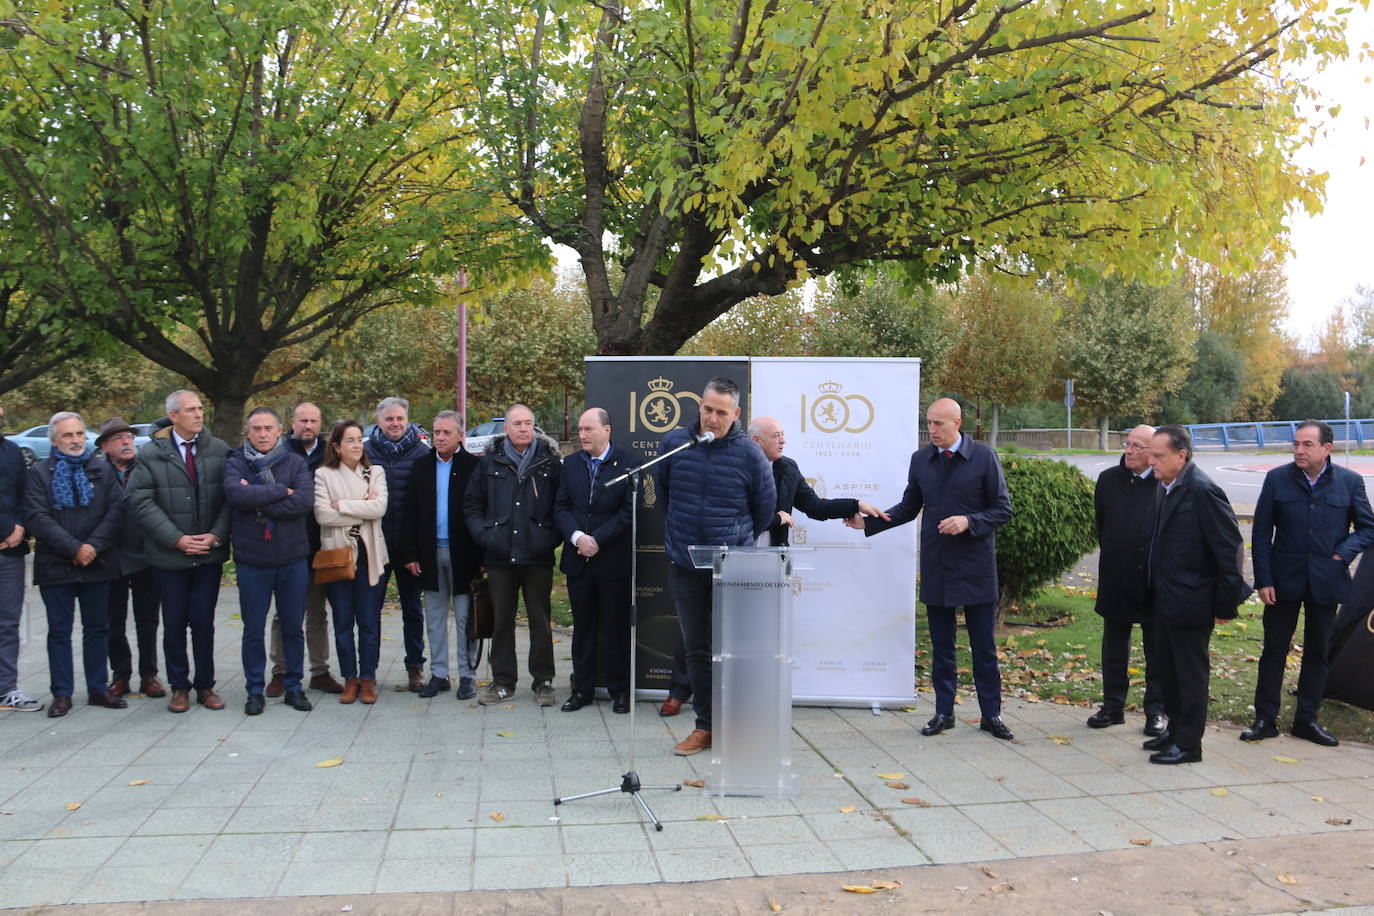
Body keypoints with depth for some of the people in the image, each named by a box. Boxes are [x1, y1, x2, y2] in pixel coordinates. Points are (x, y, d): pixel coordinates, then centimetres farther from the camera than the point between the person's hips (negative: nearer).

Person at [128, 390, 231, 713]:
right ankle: (179, 687, 21)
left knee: (204, 622, 5)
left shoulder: (219, 450, 1)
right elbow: (140, 501, -6)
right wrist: (177, 539, -13)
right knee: (174, 623, 8)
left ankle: (205, 686, 18)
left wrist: (216, 535, -11)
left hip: (209, 553, 1)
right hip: (169, 555, 0)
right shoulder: (151, 453, -2)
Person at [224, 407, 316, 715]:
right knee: (253, 630, 8)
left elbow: (306, 501, -14)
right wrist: (281, 491, -16)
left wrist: (259, 503, -16)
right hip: (251, 561, -1)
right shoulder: (235, 464, 1)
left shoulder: (295, 463, 2)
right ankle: (255, 691, 20)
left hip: (293, 559, 1)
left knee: (293, 627, 9)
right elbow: (236, 494, -21)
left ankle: (293, 687, 22)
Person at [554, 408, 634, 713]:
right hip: (578, 559, 4)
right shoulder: (570, 464, 8)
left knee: (616, 628, 5)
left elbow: (629, 511, -9)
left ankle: (619, 690, 16)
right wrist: (577, 537, -12)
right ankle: (582, 688, 21)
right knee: (582, 627, 11)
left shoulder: (626, 464, -6)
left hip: (613, 560, -4)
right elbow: (561, 507, 5)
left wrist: (597, 539, -14)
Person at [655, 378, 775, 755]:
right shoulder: (674, 442, 0)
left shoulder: (749, 453, -7)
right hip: (685, 565, 3)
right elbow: (662, 490, 19)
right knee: (696, 649, 9)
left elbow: (764, 508, 8)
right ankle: (705, 727, 18)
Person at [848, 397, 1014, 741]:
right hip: (935, 567, 3)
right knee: (941, 645, 10)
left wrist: (968, 522, -18)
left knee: (984, 645, 5)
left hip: (976, 567, -3)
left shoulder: (984, 457, -5)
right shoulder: (920, 460, 6)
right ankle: (944, 712, 20)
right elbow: (908, 508, 14)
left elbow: (1003, 509, -3)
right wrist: (868, 522, 2)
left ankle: (991, 714, 16)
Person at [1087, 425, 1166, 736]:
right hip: (1116, 580, 4)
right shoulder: (1109, 480, 2)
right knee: (1114, 649, 13)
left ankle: (1156, 710, 20)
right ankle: (1113, 706, 25)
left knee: (1157, 651, 9)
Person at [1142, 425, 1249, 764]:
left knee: (1191, 674, 4)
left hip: (1191, 603, -9)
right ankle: (1175, 729, 33)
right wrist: (1156, 592, 13)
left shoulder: (1203, 491, -19)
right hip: (1165, 601, 9)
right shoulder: (1165, 487, 8)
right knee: (1168, 669, 19)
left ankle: (1188, 744, 14)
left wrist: (1225, 604, -15)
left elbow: (1231, 549, -18)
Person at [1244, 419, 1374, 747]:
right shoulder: (1277, 479, -3)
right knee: (1274, 650, 4)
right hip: (1285, 580, -1)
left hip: (1326, 581, 1)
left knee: (1318, 653, 10)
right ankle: (1265, 719, 13)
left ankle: (1307, 720, 22)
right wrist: (1263, 579, -7)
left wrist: (1344, 554, -11)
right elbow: (1261, 533, -1)